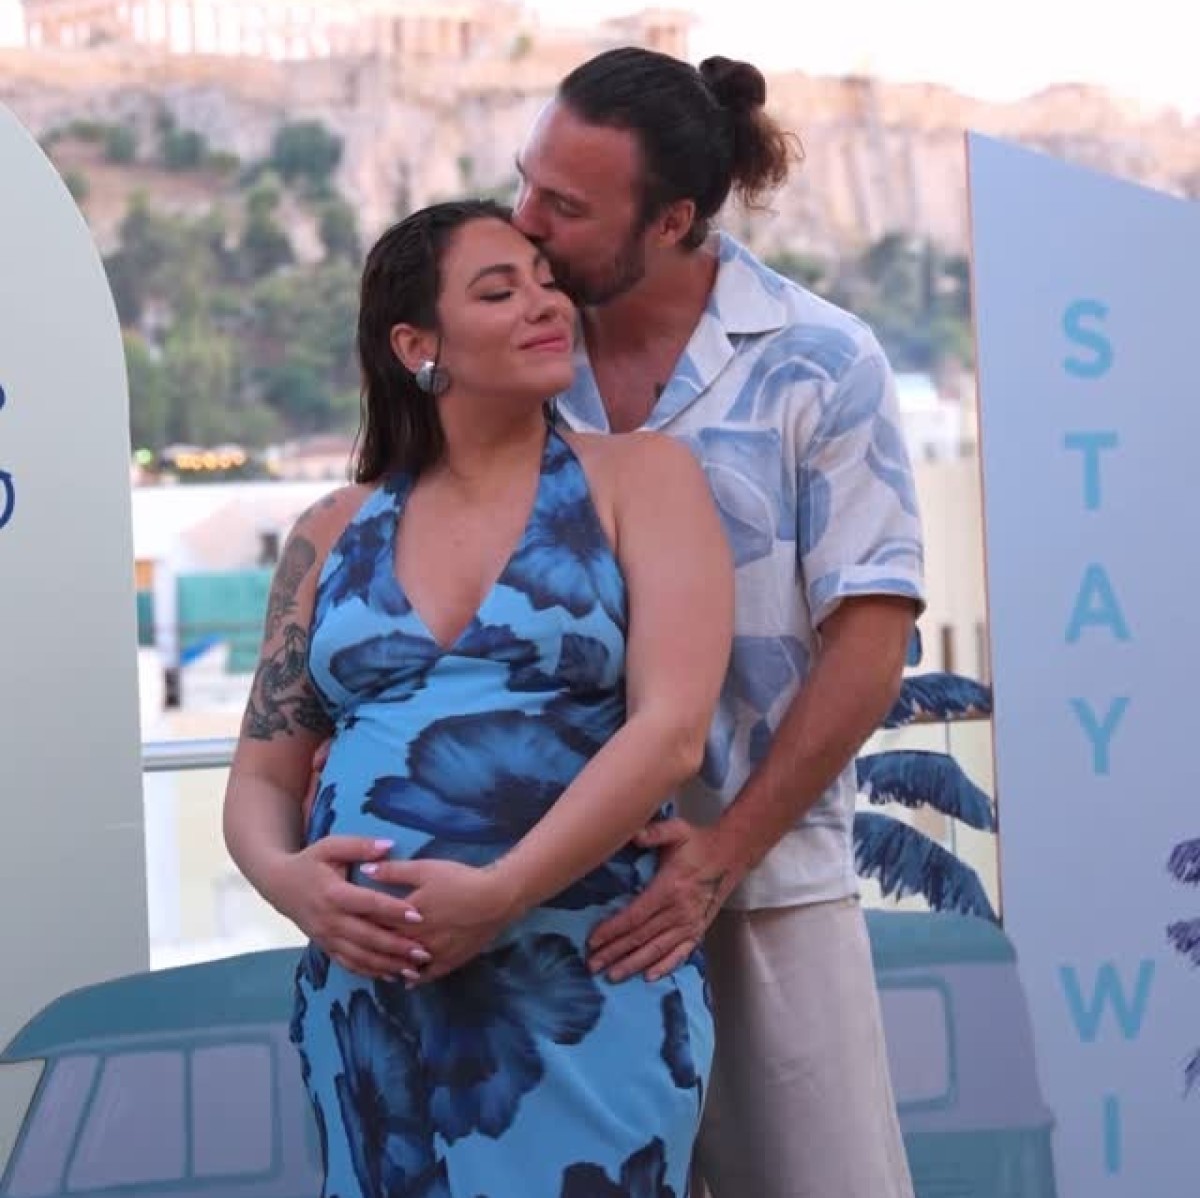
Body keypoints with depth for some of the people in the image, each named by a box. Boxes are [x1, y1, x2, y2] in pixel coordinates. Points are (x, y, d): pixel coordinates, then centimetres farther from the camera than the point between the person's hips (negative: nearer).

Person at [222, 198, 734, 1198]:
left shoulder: (638, 476, 4)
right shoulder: (335, 535, 12)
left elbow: (672, 731, -9)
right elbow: (262, 779, 14)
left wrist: (497, 894, -18)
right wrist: (288, 880, -9)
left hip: (585, 996, -3)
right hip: (370, 997, 3)